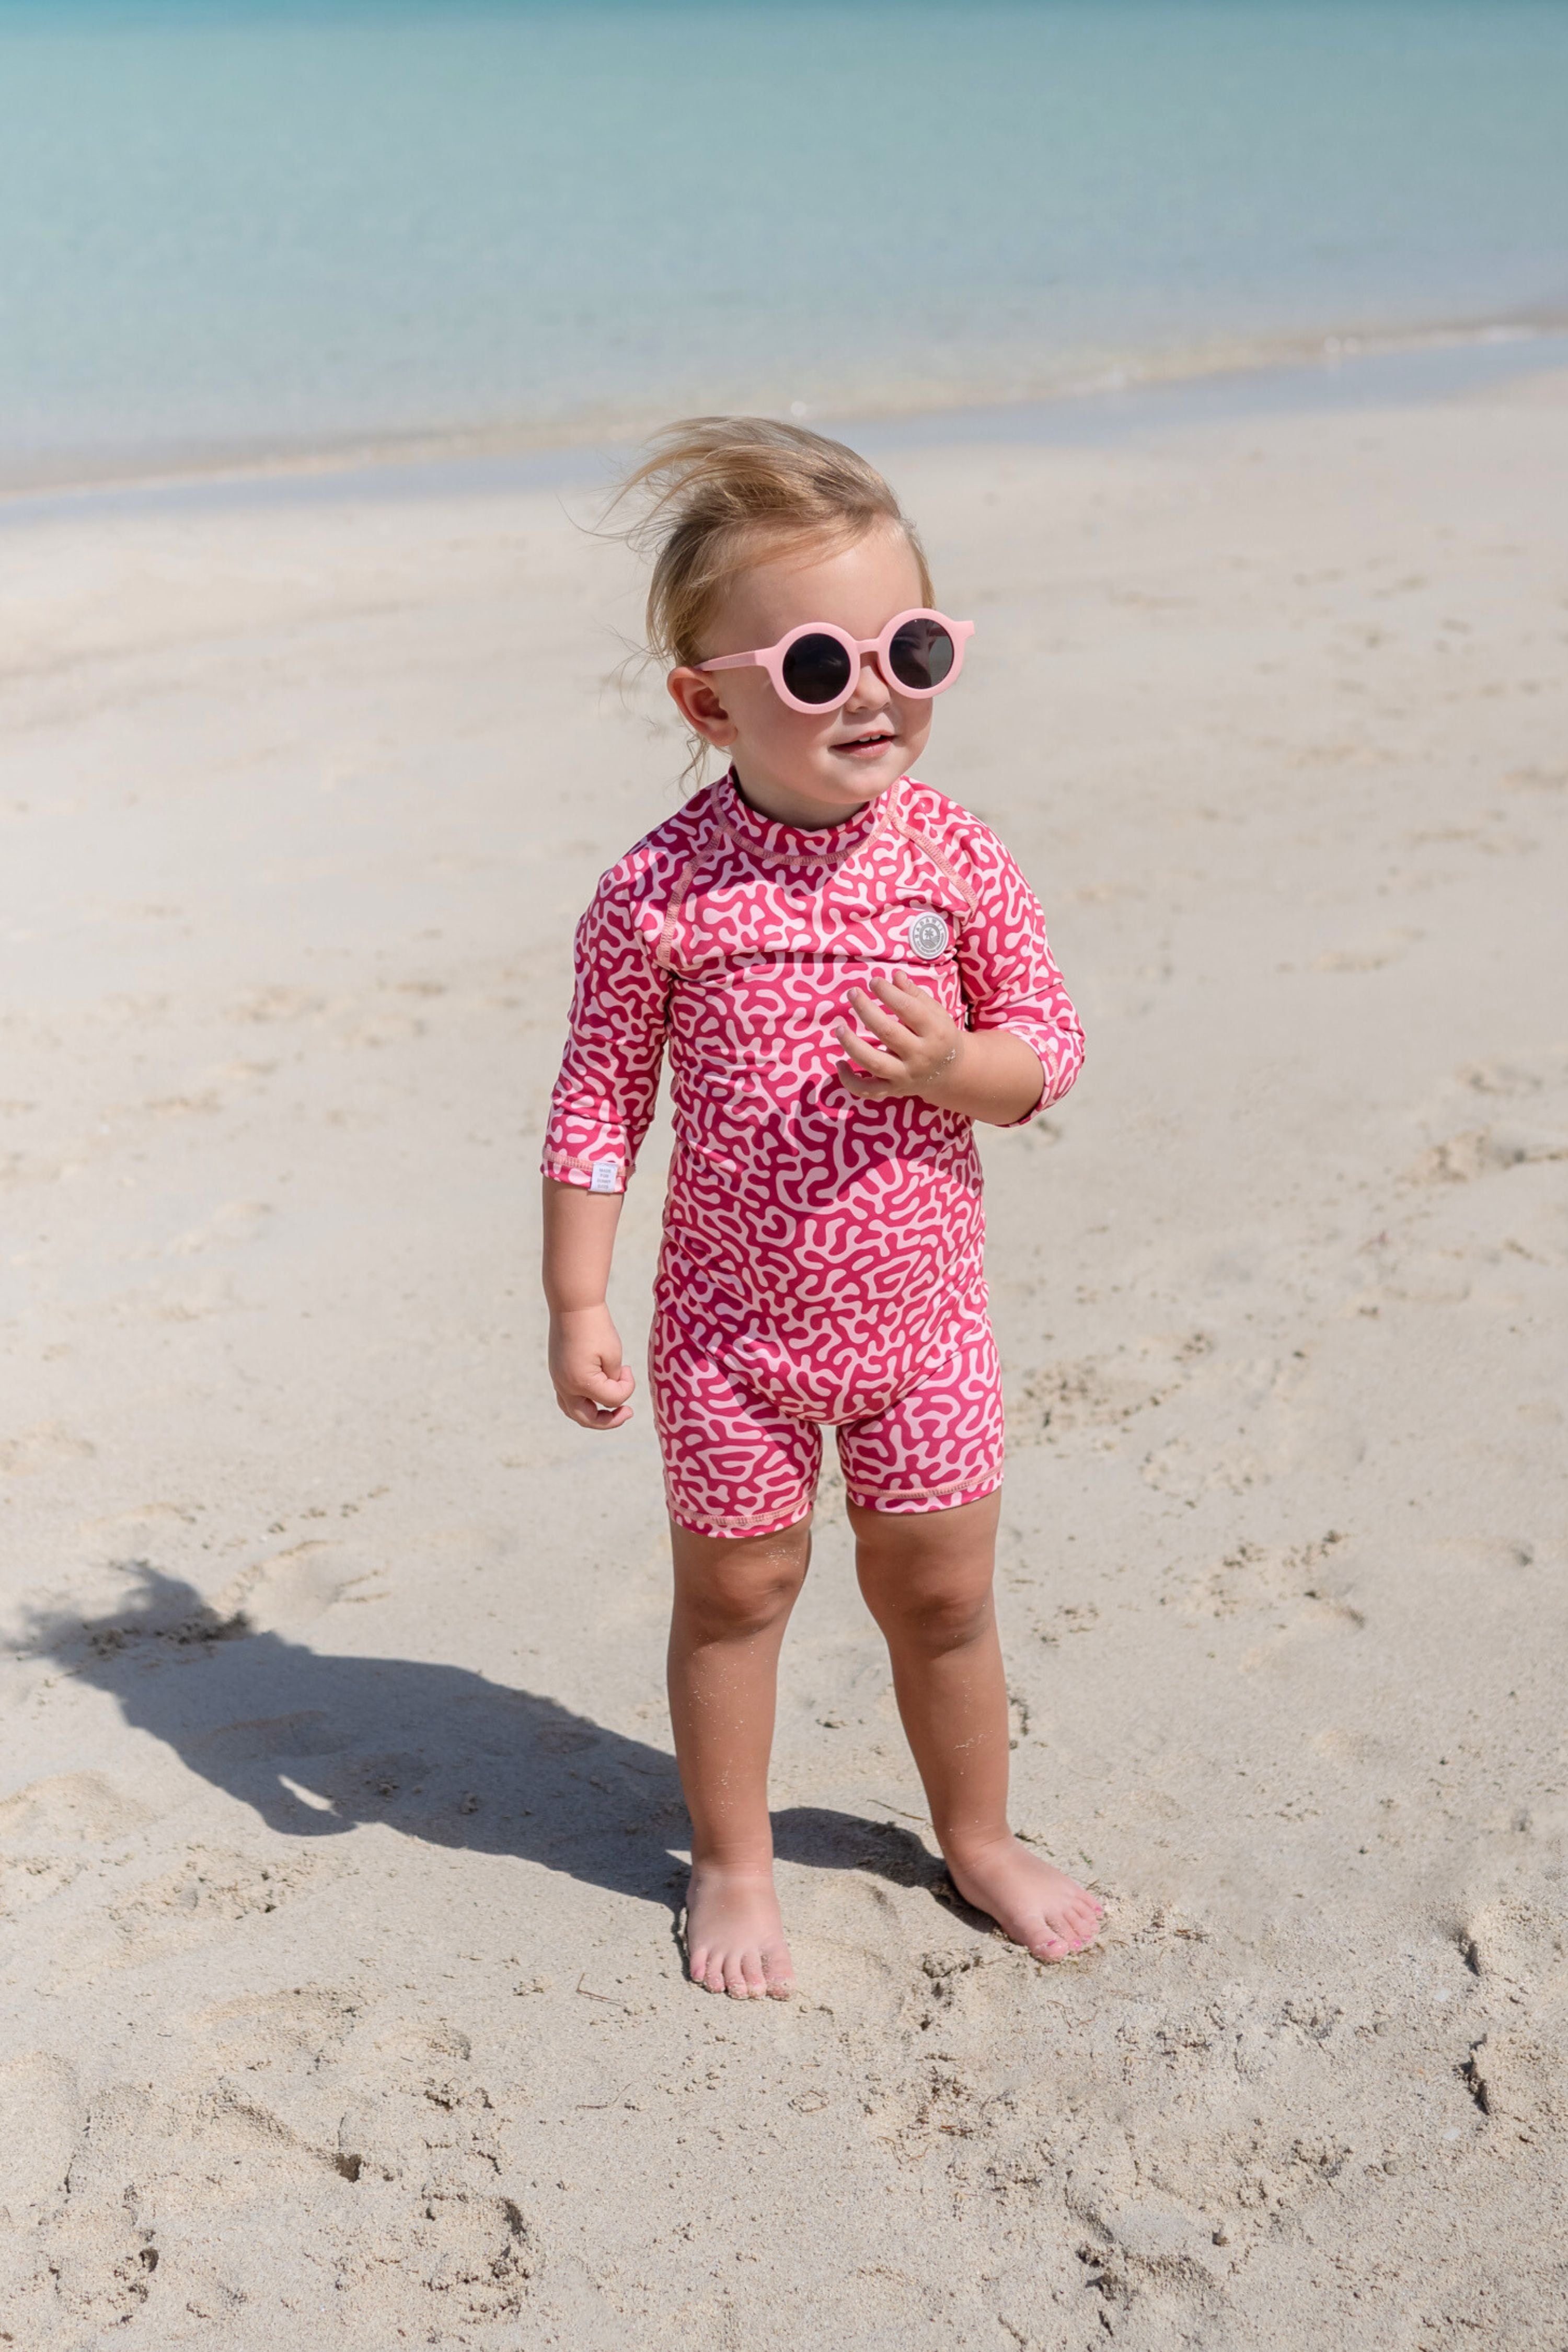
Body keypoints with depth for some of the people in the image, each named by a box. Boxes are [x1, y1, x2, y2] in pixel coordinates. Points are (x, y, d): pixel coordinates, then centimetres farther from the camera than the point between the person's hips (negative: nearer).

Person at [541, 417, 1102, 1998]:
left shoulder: (956, 861, -8)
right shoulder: (659, 893, -14)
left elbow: (1046, 1047, 0)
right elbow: (597, 1105, -7)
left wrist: (953, 1066, -22)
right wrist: (578, 1305, -7)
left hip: (922, 1316, 2)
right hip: (732, 1326, -2)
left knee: (940, 1593, 15)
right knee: (735, 1590, 14)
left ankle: (979, 1839, 39)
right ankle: (733, 1864, 35)